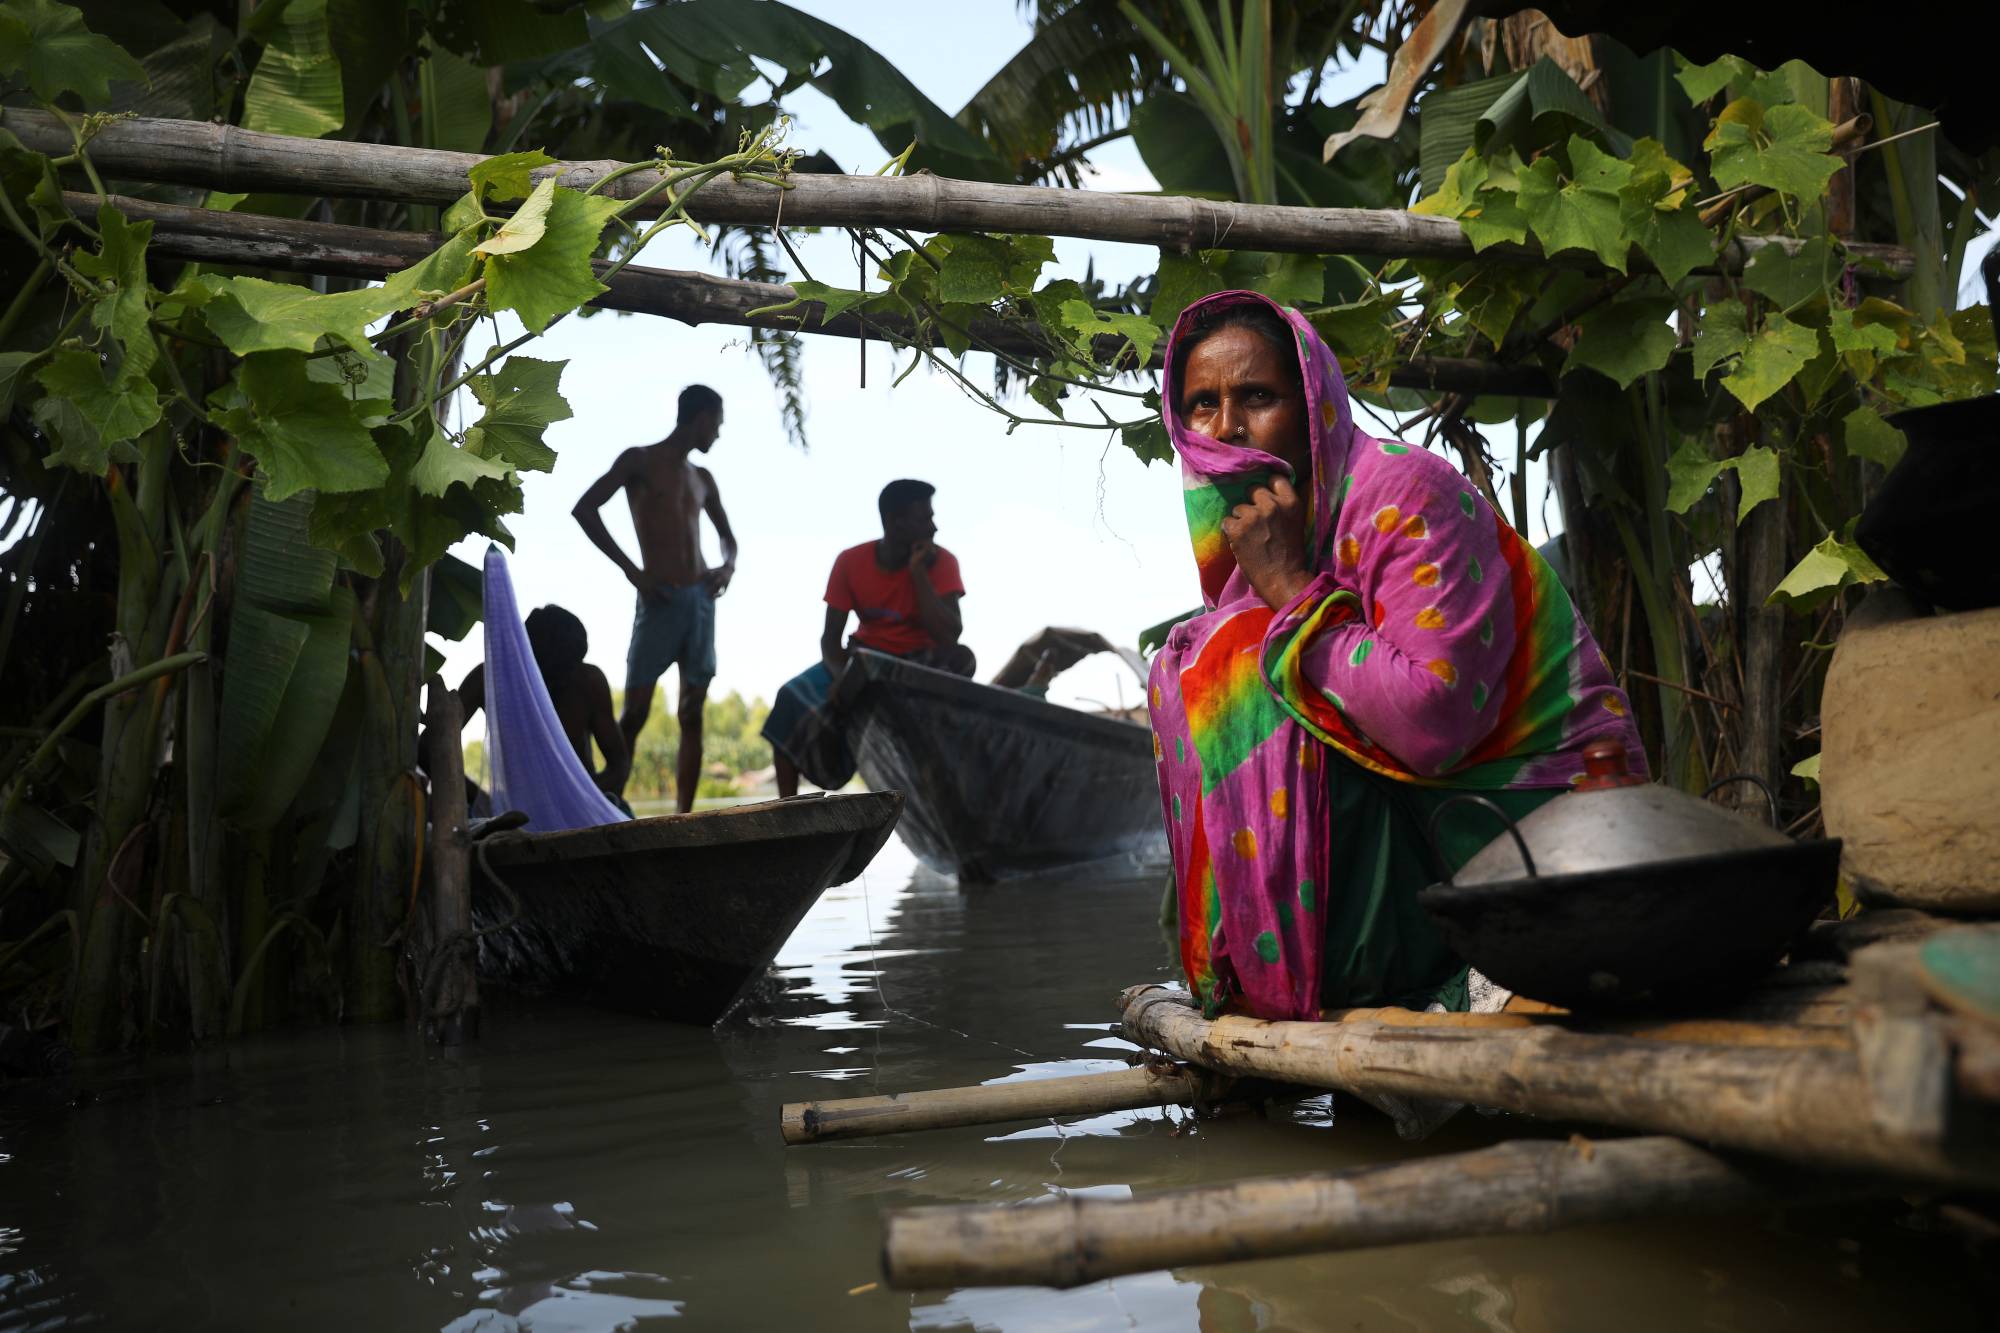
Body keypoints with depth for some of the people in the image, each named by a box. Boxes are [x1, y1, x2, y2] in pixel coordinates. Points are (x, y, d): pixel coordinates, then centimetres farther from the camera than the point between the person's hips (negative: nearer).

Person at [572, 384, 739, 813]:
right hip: (660, 599, -6)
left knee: (692, 714, 1)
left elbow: (727, 535, 30)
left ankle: (684, 819, 1)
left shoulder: (702, 479, 20)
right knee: (634, 711, -9)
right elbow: (584, 509, -9)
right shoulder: (640, 460, 2)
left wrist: (728, 565, 6)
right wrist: (631, 570, -14)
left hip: (702, 599, 6)